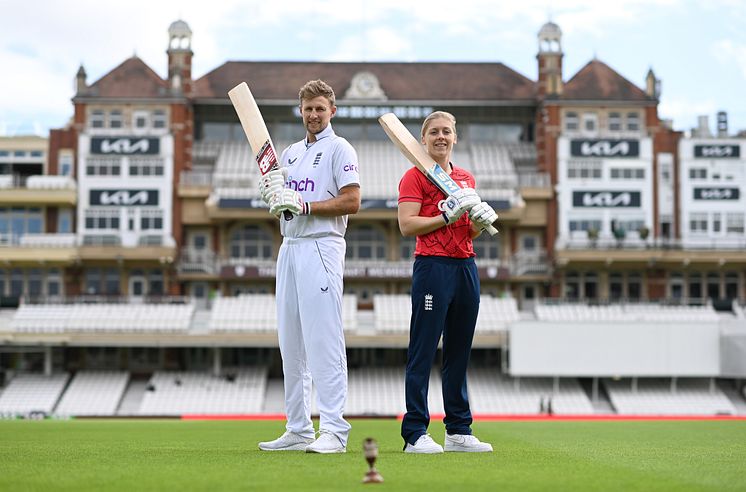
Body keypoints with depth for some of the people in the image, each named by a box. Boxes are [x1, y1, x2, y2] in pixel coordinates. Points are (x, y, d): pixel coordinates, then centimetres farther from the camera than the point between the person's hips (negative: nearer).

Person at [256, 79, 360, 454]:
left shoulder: (339, 149, -2)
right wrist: (272, 194, 1)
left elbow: (352, 201, -12)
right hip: (289, 248, 8)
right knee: (290, 342, 8)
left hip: (321, 247, -8)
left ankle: (334, 430, -12)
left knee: (324, 340, -12)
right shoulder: (290, 153, 21)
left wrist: (304, 204, -15)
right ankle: (298, 430, 13)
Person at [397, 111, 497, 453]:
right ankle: (415, 434, -4)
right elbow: (407, 226, -12)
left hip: (465, 267, 7)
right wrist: (448, 216, -16)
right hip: (432, 267, -7)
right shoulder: (414, 177, -2)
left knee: (459, 353, 10)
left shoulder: (465, 179, 18)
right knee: (422, 352, -6)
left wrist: (481, 221, 3)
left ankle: (459, 431, 16)